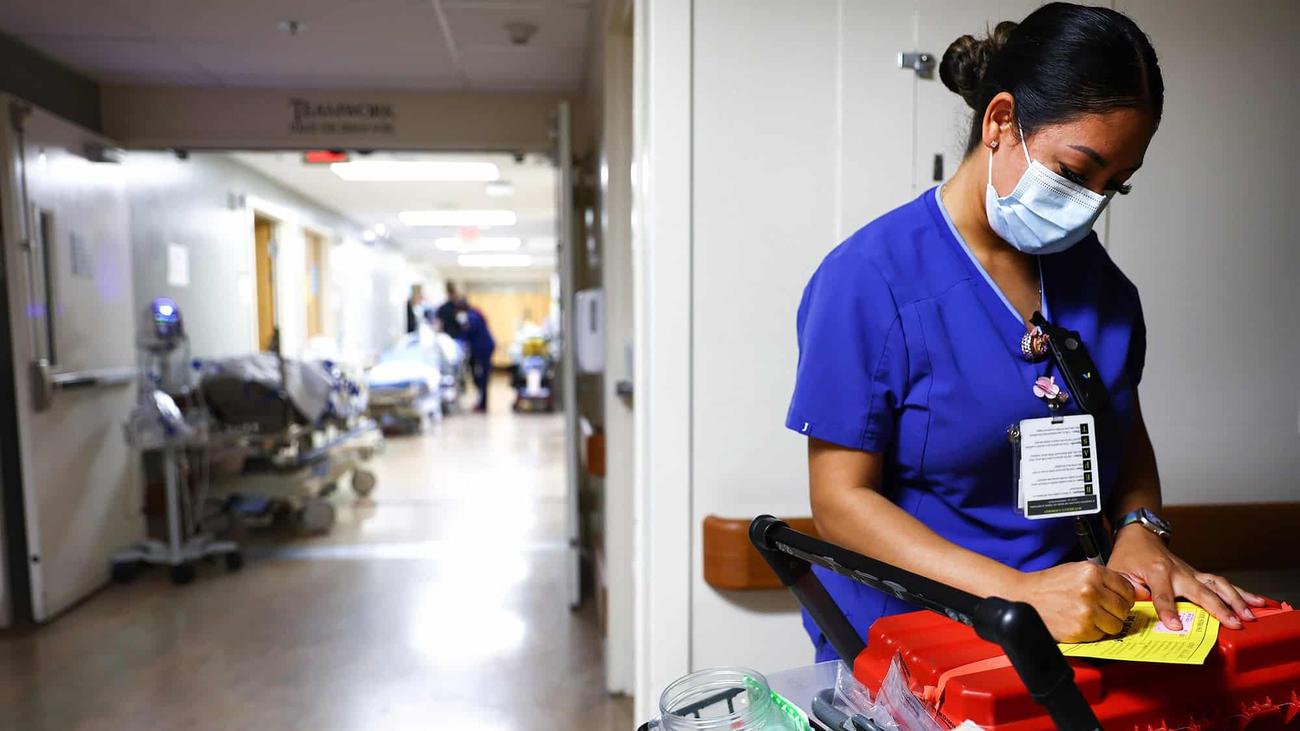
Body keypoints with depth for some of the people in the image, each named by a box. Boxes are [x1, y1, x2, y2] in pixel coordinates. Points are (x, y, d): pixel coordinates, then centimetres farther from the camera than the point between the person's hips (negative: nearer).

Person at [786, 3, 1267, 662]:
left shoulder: (1089, 266, 9)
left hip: (1082, 629, 6)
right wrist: (1018, 592, -23)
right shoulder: (869, 279, -13)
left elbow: (1126, 429, 19)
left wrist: (1140, 530, -2)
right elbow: (841, 499, -14)